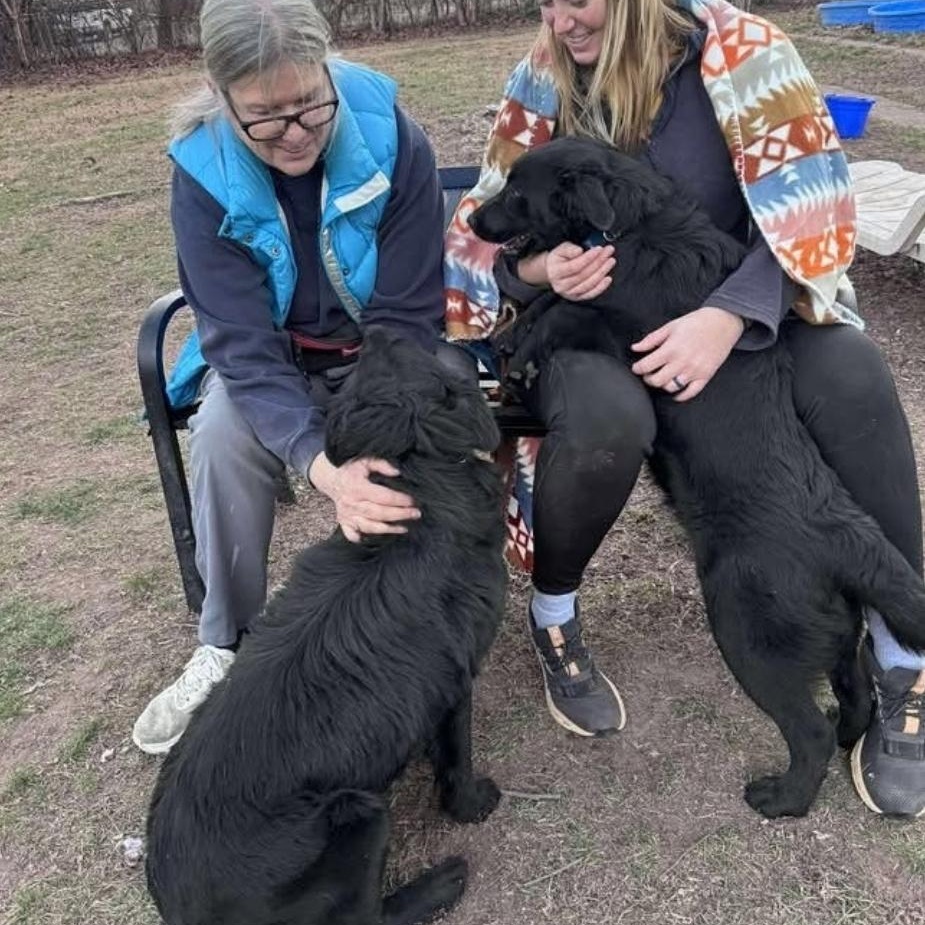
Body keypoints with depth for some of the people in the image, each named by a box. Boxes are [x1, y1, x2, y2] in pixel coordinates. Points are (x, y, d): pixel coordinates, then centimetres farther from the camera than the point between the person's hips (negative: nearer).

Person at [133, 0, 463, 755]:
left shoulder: (393, 141, -23)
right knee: (223, 431, -29)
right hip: (273, 361, 1)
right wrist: (322, 463, -45)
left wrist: (375, 446, -37)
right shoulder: (205, 173, -21)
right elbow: (243, 345, -28)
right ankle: (226, 648, -8)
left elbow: (408, 318, -21)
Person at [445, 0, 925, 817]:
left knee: (851, 375, -29)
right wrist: (538, 269, -24)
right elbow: (489, 236, -1)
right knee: (604, 417, -36)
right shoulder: (543, 81, -4)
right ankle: (553, 619, -5)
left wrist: (729, 316, -32)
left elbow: (810, 203, -16)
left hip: (736, 308, 0)